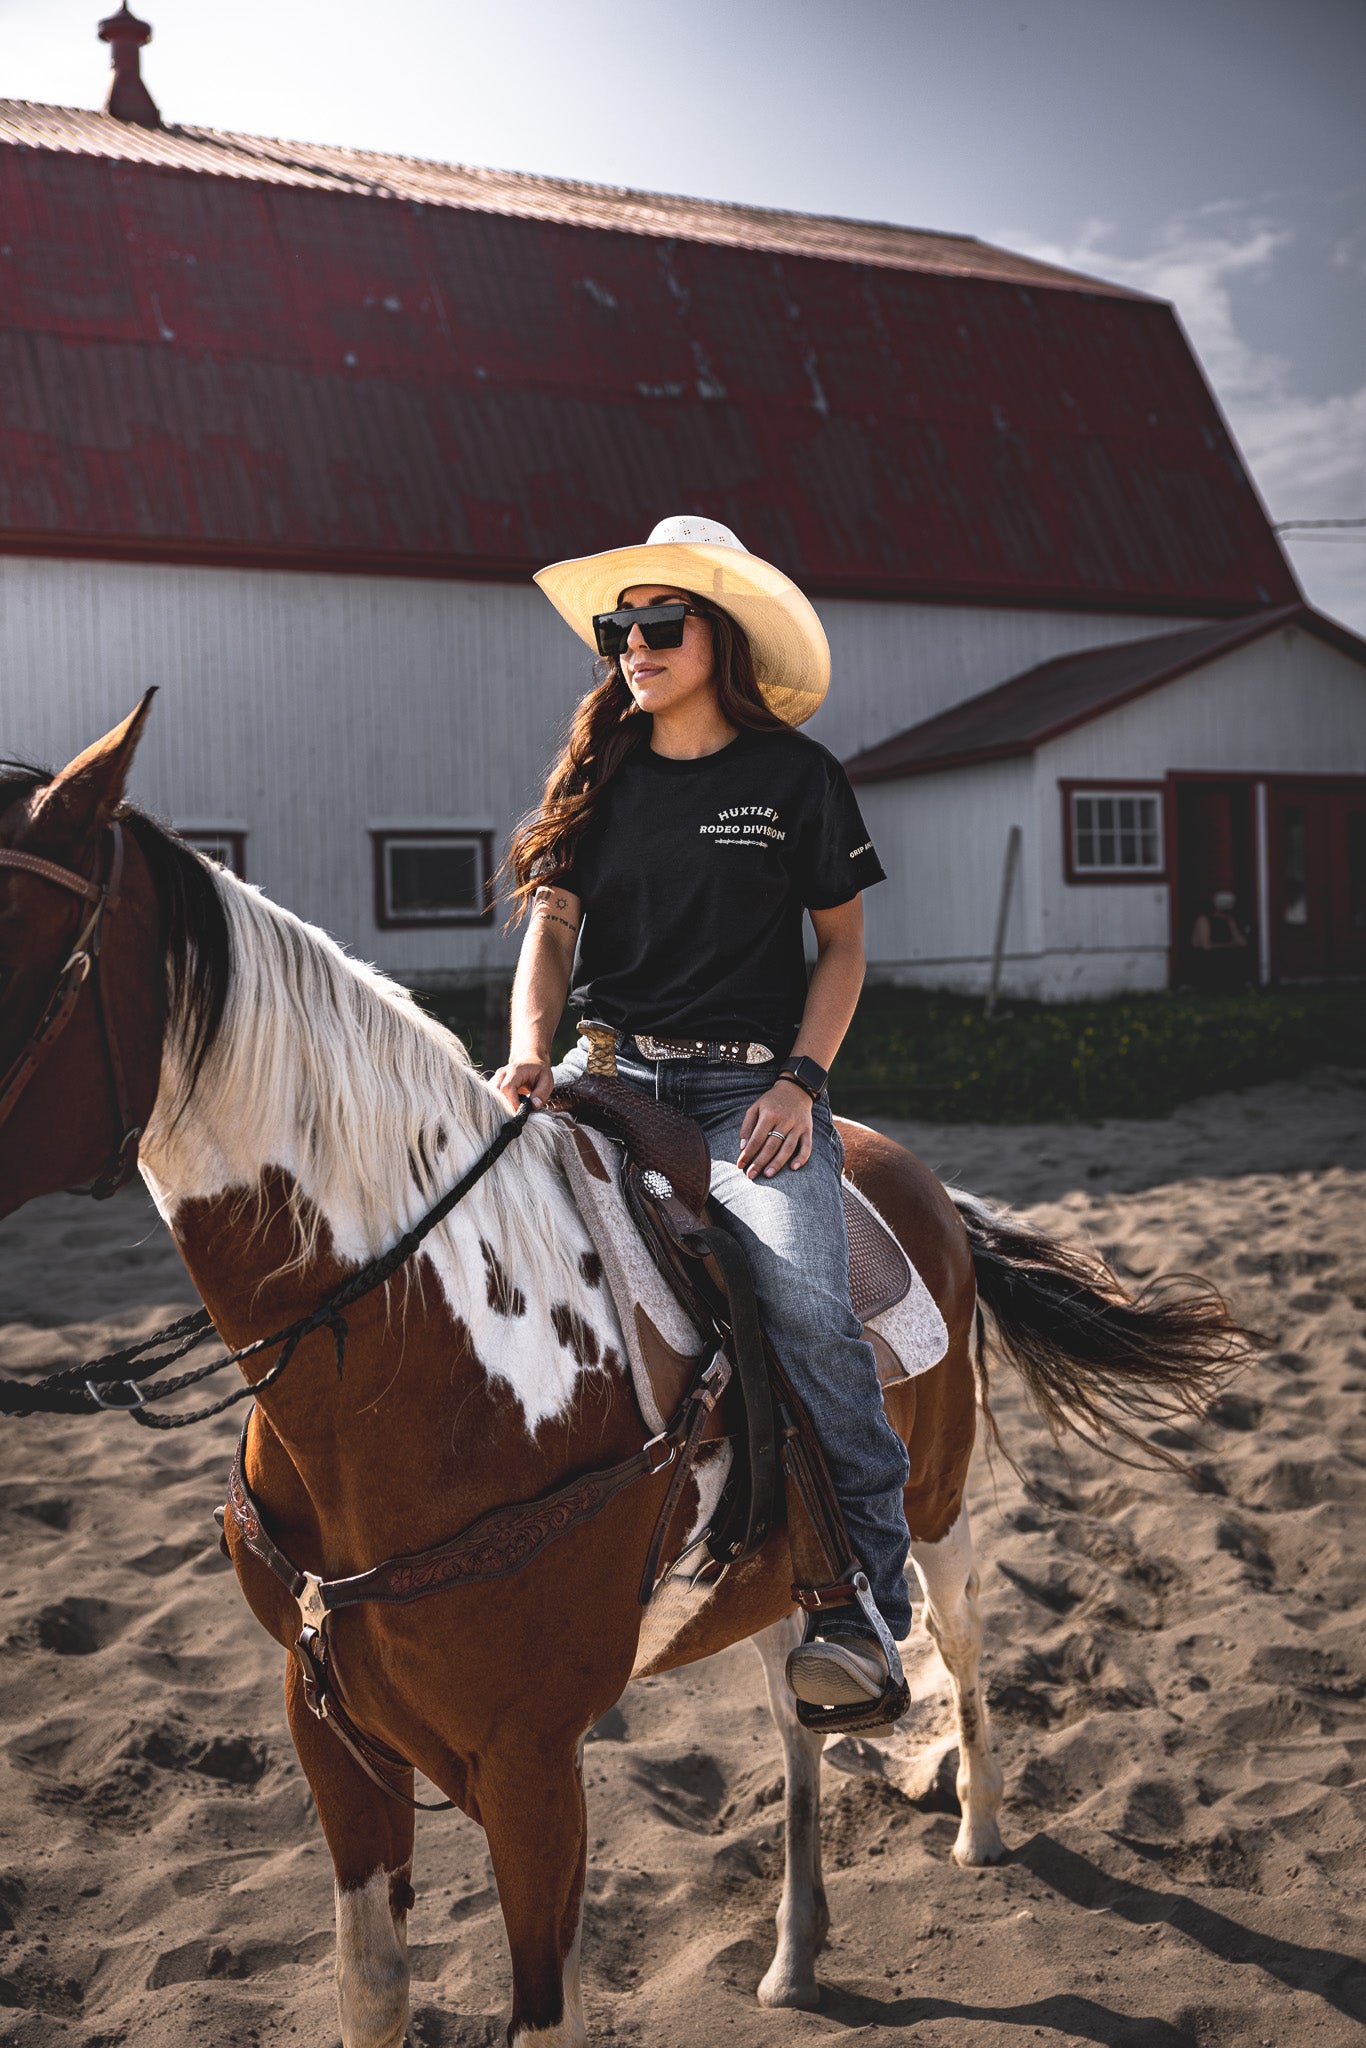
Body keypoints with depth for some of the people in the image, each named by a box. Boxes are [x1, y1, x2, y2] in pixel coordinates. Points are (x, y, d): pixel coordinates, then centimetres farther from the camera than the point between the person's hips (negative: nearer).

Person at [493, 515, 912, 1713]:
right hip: (610, 1070, 4)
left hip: (751, 1085, -3)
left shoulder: (796, 776, 5)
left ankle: (865, 1598, -13)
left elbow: (843, 946, 8)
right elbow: (550, 928, 9)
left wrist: (801, 1078, -6)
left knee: (808, 1302, -26)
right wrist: (529, 1050, -11)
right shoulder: (597, 778, 13)